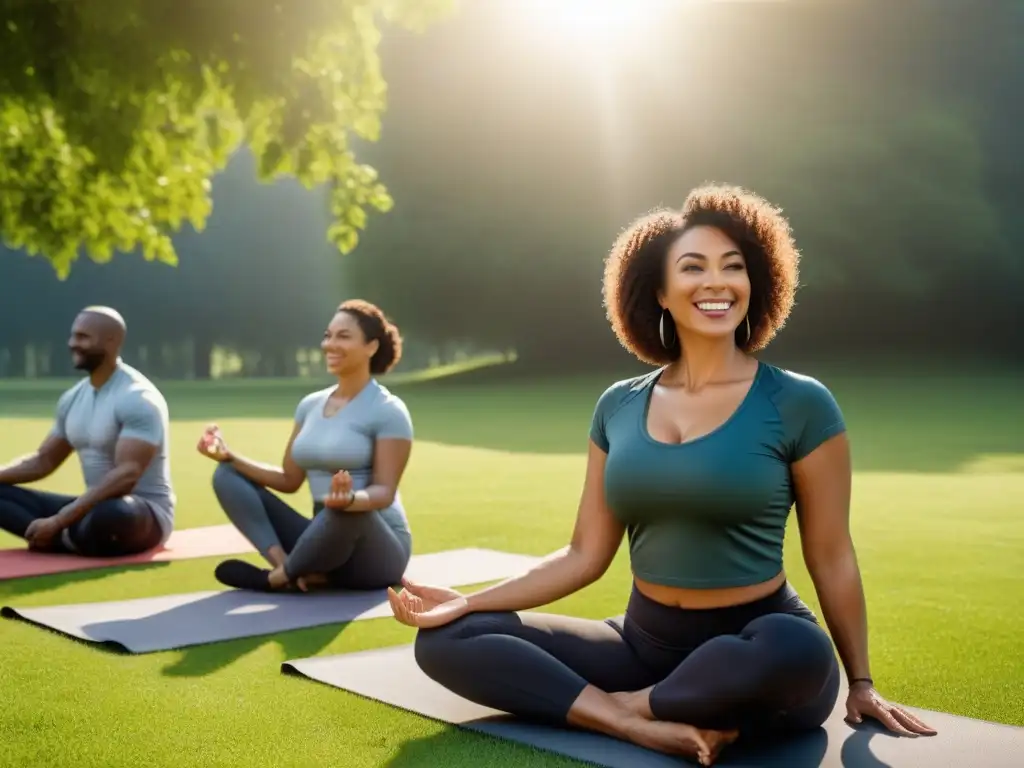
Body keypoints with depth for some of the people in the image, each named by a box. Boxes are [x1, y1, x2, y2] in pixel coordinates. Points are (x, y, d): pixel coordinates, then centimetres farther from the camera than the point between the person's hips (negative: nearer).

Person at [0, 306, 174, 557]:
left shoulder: (138, 398, -18)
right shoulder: (73, 398, 9)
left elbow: (126, 476, -28)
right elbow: (43, 461, 18)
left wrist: (58, 522, -32)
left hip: (146, 513, -8)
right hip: (97, 506, 8)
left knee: (109, 515, -43)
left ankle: (59, 538, -10)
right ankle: (73, 540, -22)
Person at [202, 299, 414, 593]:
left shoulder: (388, 410, -10)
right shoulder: (310, 404, 10)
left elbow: (384, 491, -17)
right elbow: (289, 479, 12)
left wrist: (350, 499, -40)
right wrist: (229, 455, 2)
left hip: (378, 551, -7)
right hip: (326, 539, 7)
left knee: (348, 511, -43)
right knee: (226, 475, 1)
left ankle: (277, 578, -14)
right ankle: (284, 565, -22)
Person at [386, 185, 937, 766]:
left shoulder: (799, 403, -8)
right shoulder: (618, 407, 4)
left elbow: (832, 558, -2)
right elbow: (586, 555, 6)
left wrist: (861, 684, 2)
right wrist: (469, 602, -1)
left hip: (757, 643, -4)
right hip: (646, 641, 4)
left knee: (797, 653, -41)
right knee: (447, 640, -8)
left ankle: (633, 704, -13)